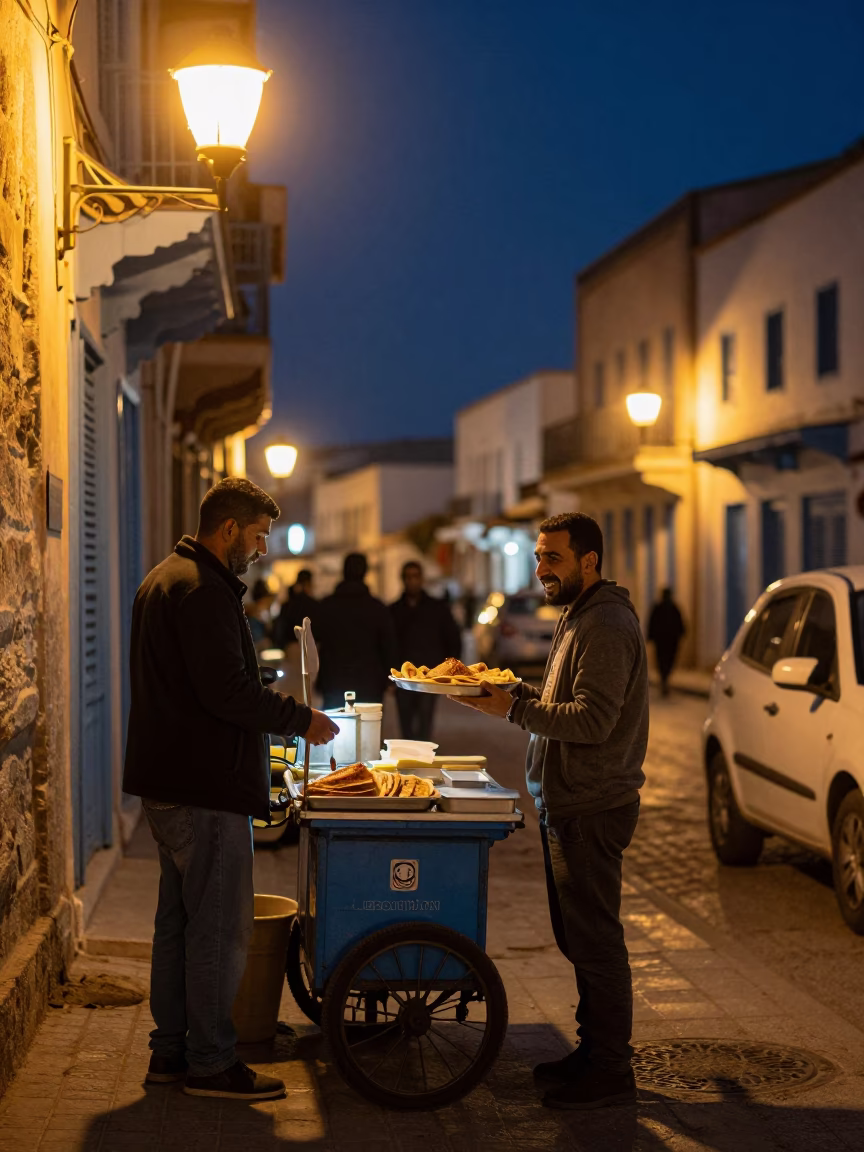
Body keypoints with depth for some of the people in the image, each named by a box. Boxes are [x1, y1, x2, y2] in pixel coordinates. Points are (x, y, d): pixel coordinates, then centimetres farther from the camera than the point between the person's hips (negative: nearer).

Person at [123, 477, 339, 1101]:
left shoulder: (165, 578, 17)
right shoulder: (203, 589, -17)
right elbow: (227, 690, -24)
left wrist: (280, 710, 19)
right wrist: (299, 718, -12)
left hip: (169, 784, 11)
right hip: (207, 787, -11)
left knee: (178, 918, 16)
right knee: (219, 925, -3)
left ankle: (170, 1049, 24)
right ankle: (211, 1062, 4)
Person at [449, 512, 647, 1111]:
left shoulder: (606, 624, -17)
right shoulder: (581, 616, 17)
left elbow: (592, 720, -24)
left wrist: (514, 709, -23)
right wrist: (512, 690, 9)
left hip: (592, 809, -11)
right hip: (570, 805, 11)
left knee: (595, 939, -4)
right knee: (580, 937, 16)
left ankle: (610, 1072, 4)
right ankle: (595, 1052, 26)